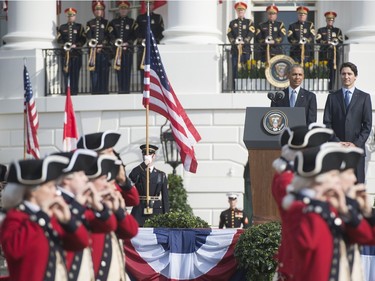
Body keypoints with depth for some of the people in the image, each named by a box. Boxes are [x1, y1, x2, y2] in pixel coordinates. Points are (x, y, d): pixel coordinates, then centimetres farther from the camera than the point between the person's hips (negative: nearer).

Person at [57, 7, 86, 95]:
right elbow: (59, 39, 7)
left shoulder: (79, 27, 10)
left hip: (76, 53, -1)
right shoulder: (62, 27, 13)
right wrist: (64, 45, -11)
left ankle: (74, 91, 0)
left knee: (75, 73, -3)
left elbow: (83, 40, 3)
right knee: (66, 73, -4)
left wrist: (76, 45, -12)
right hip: (65, 54, 1)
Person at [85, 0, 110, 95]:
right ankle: (95, 90, -2)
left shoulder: (106, 23, 11)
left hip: (104, 50, -1)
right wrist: (93, 45, -10)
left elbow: (108, 37, 2)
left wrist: (102, 45, -11)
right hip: (93, 51, 1)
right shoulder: (90, 23, 15)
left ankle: (103, 90, -4)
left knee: (104, 71, -5)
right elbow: (88, 37, 5)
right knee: (94, 71, -3)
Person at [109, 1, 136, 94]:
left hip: (128, 49, -2)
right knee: (119, 70, 0)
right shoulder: (113, 22, 13)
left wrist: (128, 43, -12)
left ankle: (126, 90, -5)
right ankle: (120, 90, 3)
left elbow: (134, 35, 2)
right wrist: (115, 41, -13)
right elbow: (111, 35, 5)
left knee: (127, 70, -6)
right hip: (117, 50, 2)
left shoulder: (132, 22, 8)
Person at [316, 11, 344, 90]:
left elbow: (341, 41, 4)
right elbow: (318, 40, 0)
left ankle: (331, 87, -1)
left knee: (333, 71, -4)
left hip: (334, 53, 0)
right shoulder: (321, 30, 15)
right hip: (323, 53, 0)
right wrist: (326, 43, -16)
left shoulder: (337, 30, 15)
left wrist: (334, 43, -15)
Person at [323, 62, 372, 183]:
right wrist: (337, 142, -7)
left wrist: (356, 144, -7)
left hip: (356, 147, -1)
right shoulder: (332, 97, 11)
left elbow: (367, 125, 4)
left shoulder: (364, 97, 9)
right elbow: (327, 123, 6)